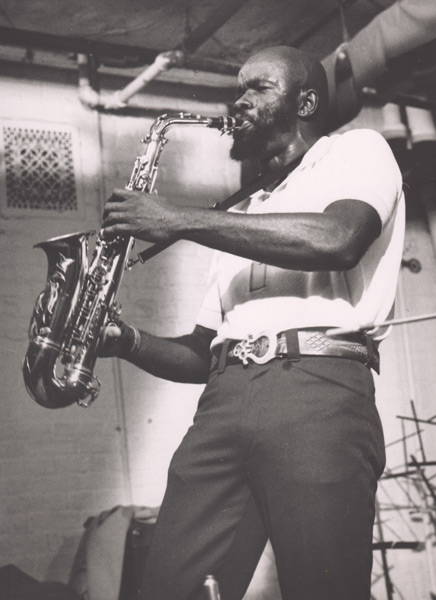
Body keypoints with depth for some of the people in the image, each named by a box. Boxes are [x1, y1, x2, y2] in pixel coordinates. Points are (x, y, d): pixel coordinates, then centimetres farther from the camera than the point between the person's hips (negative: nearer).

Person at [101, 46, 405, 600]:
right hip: (223, 401, 6)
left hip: (318, 386, -6)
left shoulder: (355, 149, 15)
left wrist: (180, 220, -7)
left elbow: (338, 239, -10)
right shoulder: (245, 215, 32)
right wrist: (127, 341, 8)